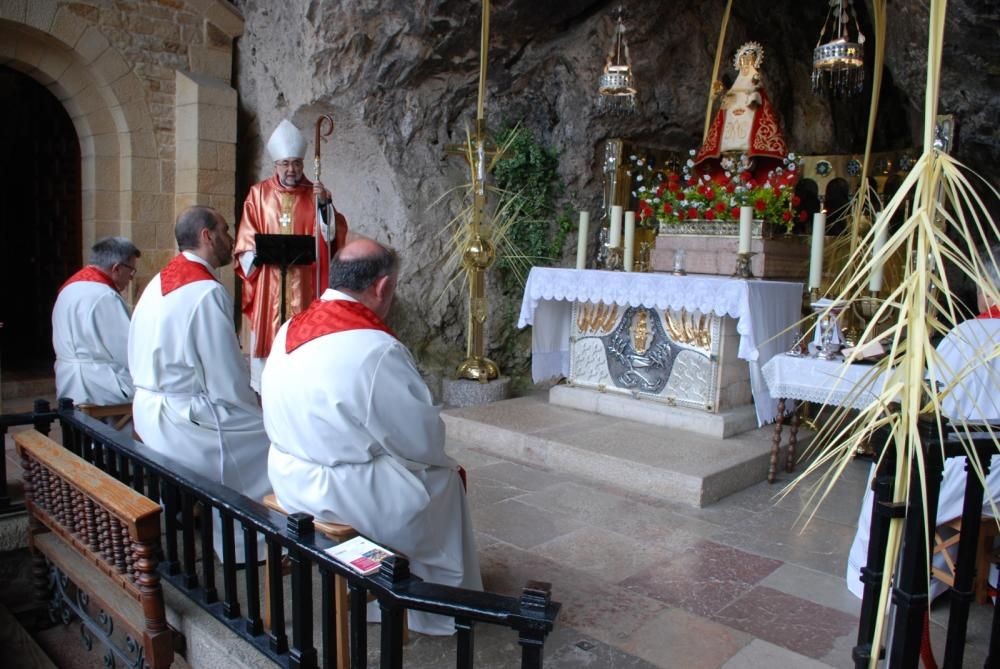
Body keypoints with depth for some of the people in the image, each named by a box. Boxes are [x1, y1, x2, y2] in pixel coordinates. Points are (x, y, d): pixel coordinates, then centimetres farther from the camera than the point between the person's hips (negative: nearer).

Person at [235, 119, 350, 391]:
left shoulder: (315, 194, 6)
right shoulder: (259, 194, 7)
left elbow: (335, 232, -5)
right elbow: (247, 235, 7)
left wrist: (325, 204, -19)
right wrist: (256, 255, -10)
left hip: (304, 279, 0)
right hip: (268, 278, 0)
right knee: (267, 332, 3)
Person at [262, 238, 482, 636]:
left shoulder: (291, 329, -1)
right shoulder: (375, 349, -26)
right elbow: (423, 439, -17)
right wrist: (432, 436, 4)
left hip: (289, 479, 8)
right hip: (341, 493, -8)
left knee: (417, 464, 24)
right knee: (443, 477, 15)